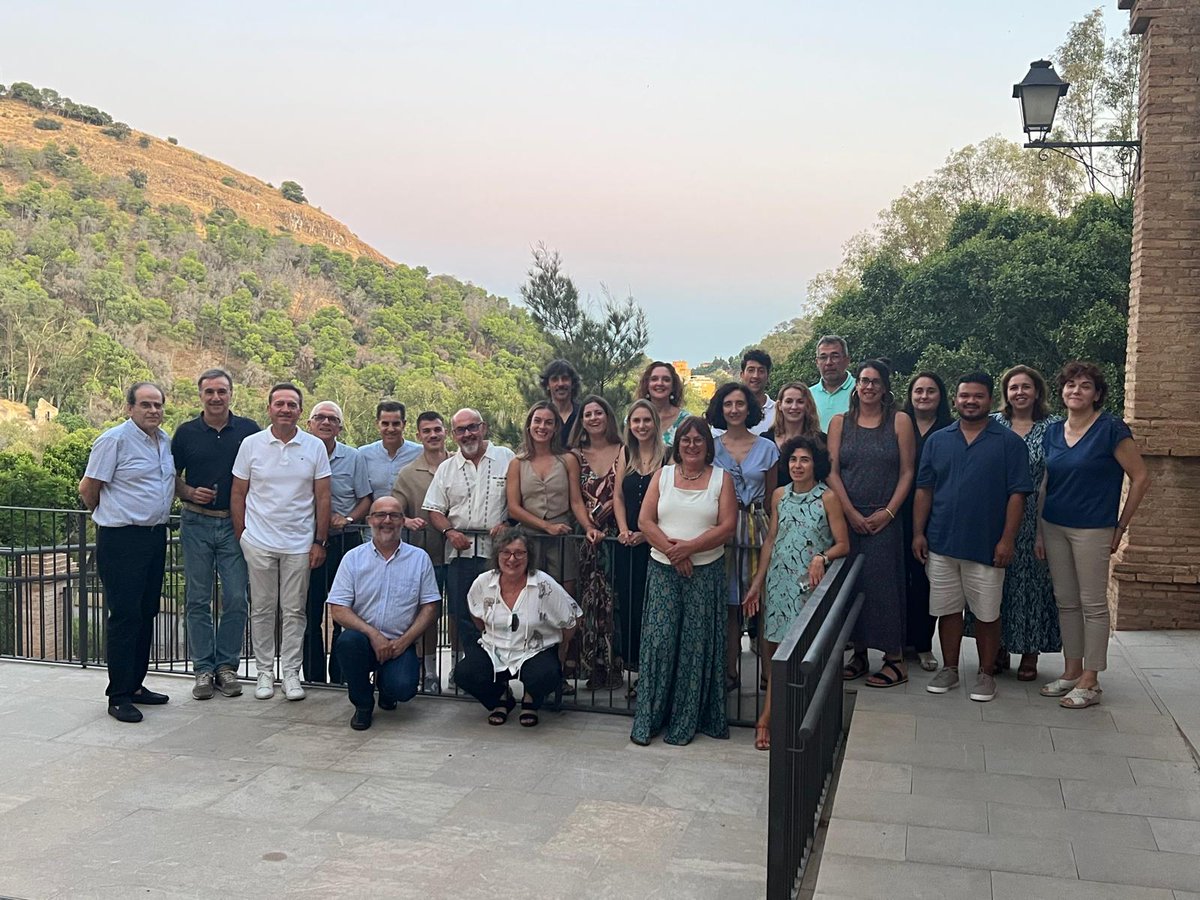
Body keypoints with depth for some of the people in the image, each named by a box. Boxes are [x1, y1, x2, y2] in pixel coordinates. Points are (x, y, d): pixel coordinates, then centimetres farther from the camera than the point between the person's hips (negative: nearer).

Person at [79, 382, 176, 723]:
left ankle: (135, 685, 23)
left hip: (156, 537, 8)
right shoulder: (114, 439, -12)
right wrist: (110, 516, 6)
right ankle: (118, 696, 2)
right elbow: (88, 487, -7)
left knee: (146, 614, 13)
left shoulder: (165, 440, 11)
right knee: (123, 615, -5)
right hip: (122, 540, -8)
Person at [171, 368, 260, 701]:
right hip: (196, 524, 1)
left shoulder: (248, 430, 1)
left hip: (235, 524, 0)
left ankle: (226, 665, 13)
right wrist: (190, 493, -10)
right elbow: (172, 477, 10)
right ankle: (203, 669, 13)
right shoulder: (186, 432, 3)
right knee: (198, 600, 4)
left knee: (236, 599, 1)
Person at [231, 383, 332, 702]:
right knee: (262, 609, 7)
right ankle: (264, 672, 17)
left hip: (300, 543, 0)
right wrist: (240, 537, 1)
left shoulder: (315, 447, 1)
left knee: (294, 610, 5)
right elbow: (238, 494, 5)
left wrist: (320, 541, -1)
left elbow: (322, 498, 3)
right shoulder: (251, 445, 0)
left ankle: (291, 672, 14)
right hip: (259, 542, 0)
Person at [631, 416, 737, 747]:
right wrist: (670, 549, -13)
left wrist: (689, 547, -15)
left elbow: (727, 526, -5)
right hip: (663, 570, 1)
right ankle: (648, 719, 6)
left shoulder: (721, 479, 5)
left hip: (706, 571, -1)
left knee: (696, 644, 1)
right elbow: (645, 521, 2)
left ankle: (687, 720, 12)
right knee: (658, 641, -3)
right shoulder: (663, 475, 10)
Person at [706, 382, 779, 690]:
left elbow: (772, 496, 10)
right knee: (727, 602, 1)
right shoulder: (710, 447, 6)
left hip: (756, 528, 0)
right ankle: (729, 671, 10)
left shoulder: (767, 448, 6)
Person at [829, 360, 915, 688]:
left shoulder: (899, 422, 3)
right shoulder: (840, 422, 8)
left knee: (883, 583, -4)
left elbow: (907, 472, 0)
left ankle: (895, 659, 4)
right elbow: (832, 471, 2)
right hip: (847, 517, 2)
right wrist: (851, 513, -7)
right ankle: (859, 652, 16)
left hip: (884, 520, -2)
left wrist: (888, 512, -9)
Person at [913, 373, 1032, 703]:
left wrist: (1007, 539, -11)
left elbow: (1017, 494, -4)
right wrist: (918, 533, 1)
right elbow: (924, 490, 8)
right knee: (948, 610, 10)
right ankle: (949, 670, 23)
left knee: (987, 614, 6)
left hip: (986, 546, -3)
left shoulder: (1009, 443, -1)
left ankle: (986, 674, 20)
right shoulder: (937, 441, 8)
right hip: (941, 543, 3)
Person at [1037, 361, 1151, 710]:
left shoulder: (1111, 429, -9)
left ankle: (1089, 682, 8)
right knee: (1065, 601, 12)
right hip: (1054, 526, 6)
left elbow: (1141, 479, -8)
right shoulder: (1053, 432, 8)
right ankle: (1071, 672, 22)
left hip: (1092, 529, -6)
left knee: (1093, 604, 1)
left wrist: (1121, 527, -6)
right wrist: (1040, 533, 11)